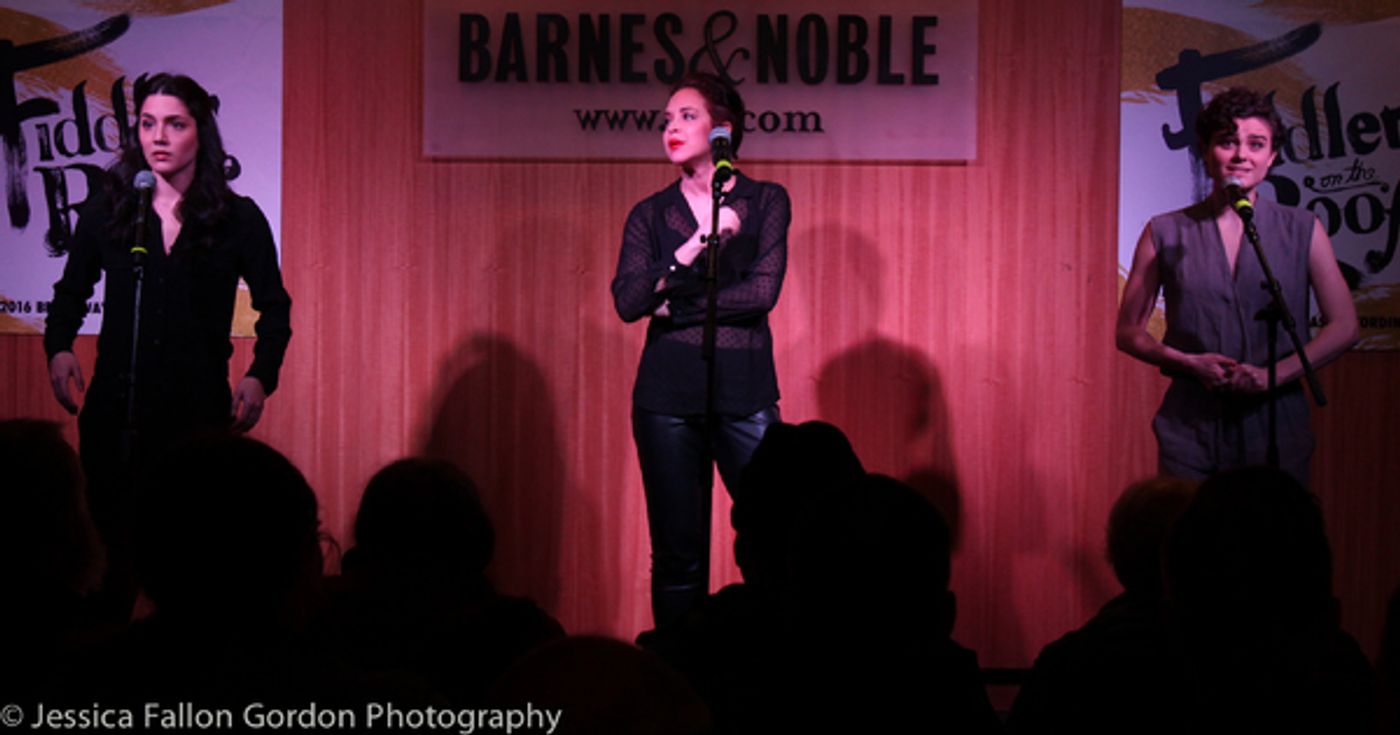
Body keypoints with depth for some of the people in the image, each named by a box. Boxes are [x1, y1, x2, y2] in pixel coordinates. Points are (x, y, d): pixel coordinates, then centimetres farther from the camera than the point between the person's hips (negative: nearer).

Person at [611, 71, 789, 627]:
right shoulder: (650, 215, 9)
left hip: (744, 392, -1)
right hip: (668, 393, 1)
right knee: (678, 554, 3)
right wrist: (692, 249, -16)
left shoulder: (765, 201, 5)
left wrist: (676, 308, -6)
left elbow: (763, 291, -7)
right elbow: (628, 302, -5)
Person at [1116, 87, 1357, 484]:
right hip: (1191, 426, 0)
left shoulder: (1302, 231, 5)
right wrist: (1190, 363, -10)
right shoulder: (1166, 234, 4)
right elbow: (1128, 332, 7)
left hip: (1276, 424, 0)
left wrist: (1276, 373, -10)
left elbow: (1344, 327, 4)